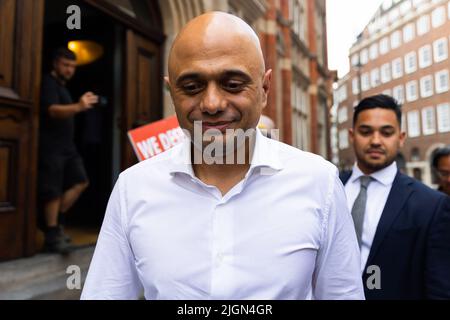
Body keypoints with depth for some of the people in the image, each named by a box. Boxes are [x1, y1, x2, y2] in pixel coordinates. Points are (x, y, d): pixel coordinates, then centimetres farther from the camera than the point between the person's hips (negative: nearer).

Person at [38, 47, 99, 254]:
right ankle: (52, 236, -2)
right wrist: (79, 107, -41)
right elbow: (53, 111, -26)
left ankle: (55, 221, 12)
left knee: (80, 181, 5)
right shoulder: (48, 83, -7)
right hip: (51, 147, -9)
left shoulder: (62, 86, 21)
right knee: (53, 190, -8)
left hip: (66, 145, 9)